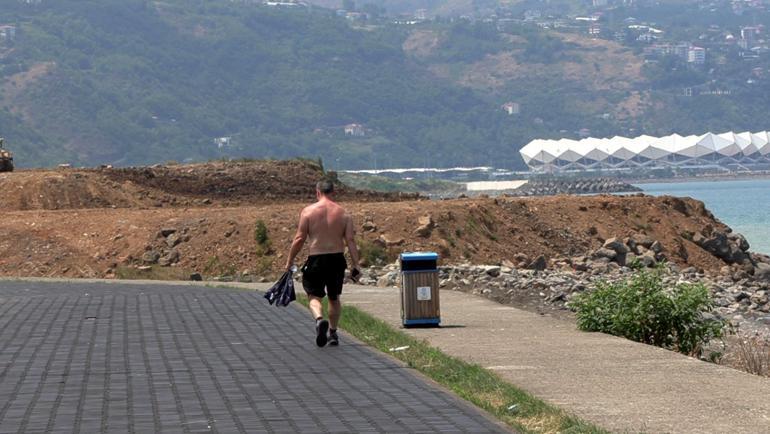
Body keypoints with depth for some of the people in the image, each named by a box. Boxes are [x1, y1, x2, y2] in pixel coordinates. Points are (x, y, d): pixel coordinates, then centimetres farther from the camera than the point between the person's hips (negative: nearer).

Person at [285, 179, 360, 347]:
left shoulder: (308, 211, -4)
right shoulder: (343, 213, 2)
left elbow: (299, 238, -6)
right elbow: (350, 240, -3)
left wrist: (290, 260, 3)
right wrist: (355, 265, 0)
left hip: (315, 259, -3)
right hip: (337, 259, 3)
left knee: (314, 296, 5)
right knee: (334, 298, 19)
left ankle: (319, 320, -25)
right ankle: (333, 333, 24)